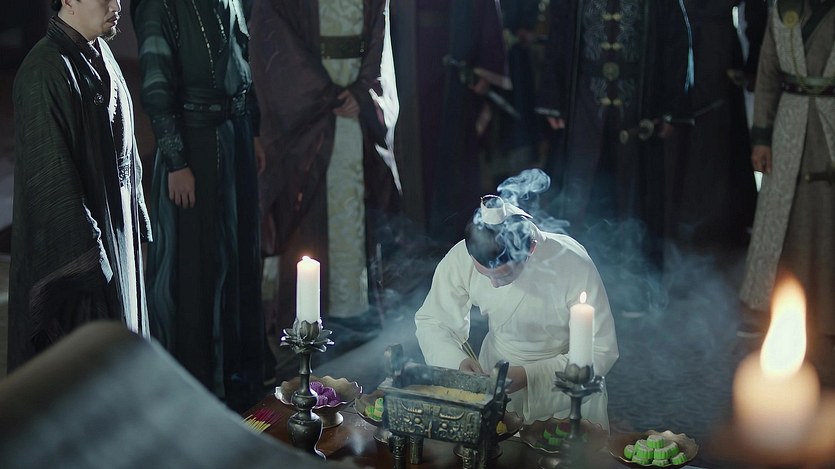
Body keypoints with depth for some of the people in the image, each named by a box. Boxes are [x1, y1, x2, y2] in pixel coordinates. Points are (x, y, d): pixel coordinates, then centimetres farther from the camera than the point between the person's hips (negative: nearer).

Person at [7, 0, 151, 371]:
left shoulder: (99, 53, 6)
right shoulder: (44, 72, -21)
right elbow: (50, 171, -22)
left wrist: (134, 215, 16)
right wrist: (82, 250, -22)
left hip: (117, 224, 9)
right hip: (72, 227, -8)